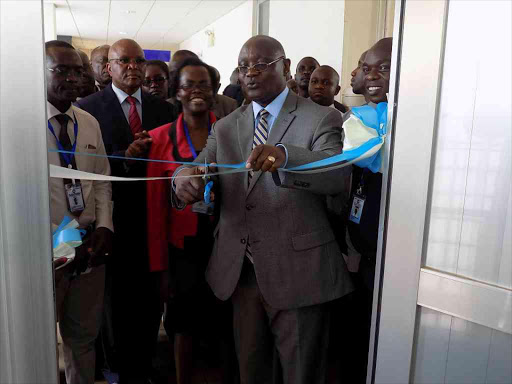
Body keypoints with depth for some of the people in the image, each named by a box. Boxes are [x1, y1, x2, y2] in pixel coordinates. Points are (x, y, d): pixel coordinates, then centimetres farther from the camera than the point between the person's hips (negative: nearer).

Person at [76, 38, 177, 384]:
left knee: (151, 298, 13)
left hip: (153, 216, 3)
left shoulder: (163, 109, 10)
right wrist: (126, 158, -22)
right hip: (115, 218, -3)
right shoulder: (88, 107, -1)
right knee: (119, 299, 9)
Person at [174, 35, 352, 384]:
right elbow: (200, 167, 0)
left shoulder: (321, 119, -4)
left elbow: (336, 174, -22)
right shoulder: (225, 127, 11)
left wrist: (284, 155, -41)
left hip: (297, 274, -4)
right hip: (240, 272, 5)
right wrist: (185, 178, -24)